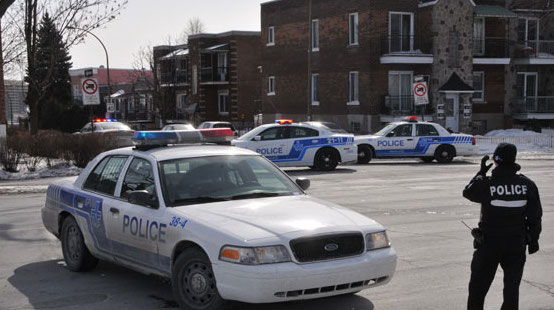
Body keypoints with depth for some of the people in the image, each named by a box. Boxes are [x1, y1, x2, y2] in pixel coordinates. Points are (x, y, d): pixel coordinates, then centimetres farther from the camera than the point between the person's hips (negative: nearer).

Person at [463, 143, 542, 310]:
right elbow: (535, 216, 0)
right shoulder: (527, 185, -7)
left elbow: (468, 191, 5)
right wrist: (533, 239, 11)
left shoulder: (486, 184, -16)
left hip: (489, 243, -2)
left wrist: (481, 173, 15)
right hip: (517, 245, 2)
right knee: (512, 286, 11)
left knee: (478, 285, 12)